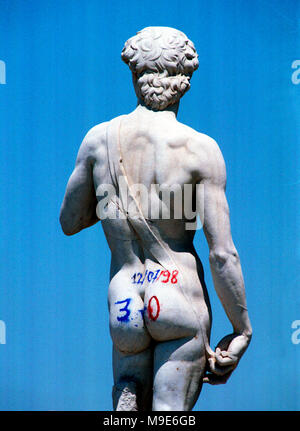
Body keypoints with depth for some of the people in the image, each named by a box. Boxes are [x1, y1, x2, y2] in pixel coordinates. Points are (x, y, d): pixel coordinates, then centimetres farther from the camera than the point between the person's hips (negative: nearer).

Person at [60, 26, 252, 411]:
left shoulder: (100, 138, 2)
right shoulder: (200, 149, -7)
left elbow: (69, 222, 14)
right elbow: (223, 255, -8)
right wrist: (242, 330, 1)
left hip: (123, 302, 3)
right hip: (181, 296, -3)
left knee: (129, 383, 24)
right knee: (170, 412, 2)